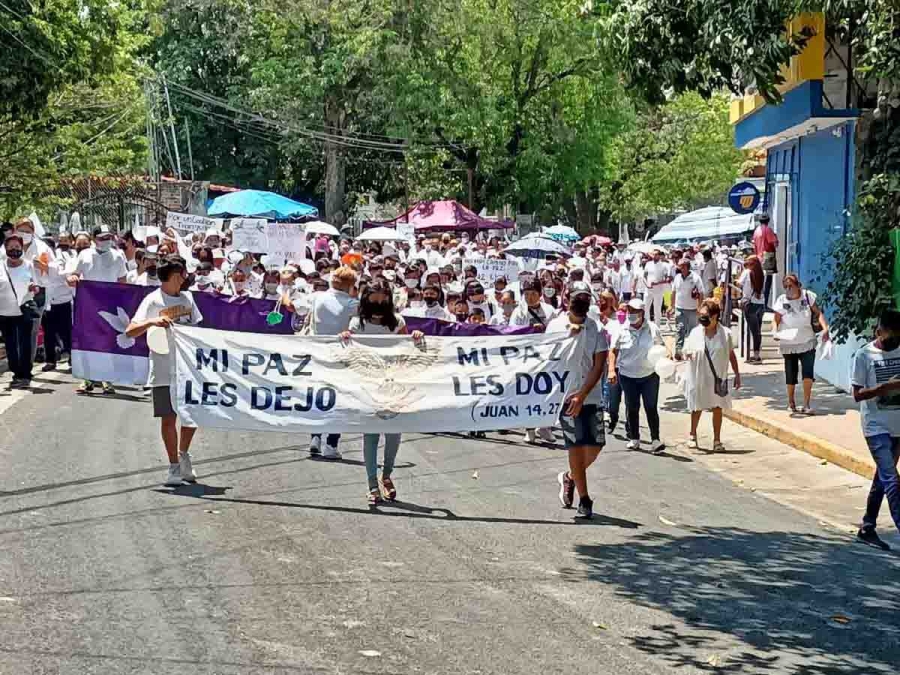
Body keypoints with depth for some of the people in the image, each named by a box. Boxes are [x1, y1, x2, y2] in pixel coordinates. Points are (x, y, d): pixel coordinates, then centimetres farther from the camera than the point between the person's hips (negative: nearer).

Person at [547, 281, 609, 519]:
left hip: (591, 396, 2)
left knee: (595, 446, -1)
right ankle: (584, 499, 3)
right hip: (565, 395, -2)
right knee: (576, 446, -6)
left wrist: (581, 395, -15)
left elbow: (598, 366, -5)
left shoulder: (597, 330, 3)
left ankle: (570, 478, 28)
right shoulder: (555, 326, 2)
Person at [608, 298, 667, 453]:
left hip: (650, 374, -1)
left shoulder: (653, 329, -2)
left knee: (651, 408, -2)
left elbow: (661, 347, 9)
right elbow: (613, 351, 2)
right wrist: (612, 369, -9)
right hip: (628, 376, 1)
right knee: (631, 408, 9)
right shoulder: (622, 330, -3)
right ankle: (634, 439, 20)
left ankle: (655, 440, 0)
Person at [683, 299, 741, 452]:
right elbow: (689, 354, 4)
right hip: (698, 378, 0)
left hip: (718, 378, 0)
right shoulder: (695, 333, -2)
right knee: (697, 408, 10)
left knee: (718, 408, 3)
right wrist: (690, 356, -20)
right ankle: (693, 435, 30)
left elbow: (731, 354, 5)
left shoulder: (725, 333, -4)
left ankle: (717, 440, 12)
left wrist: (737, 374, 6)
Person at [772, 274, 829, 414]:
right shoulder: (782, 301, -8)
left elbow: (818, 313, 0)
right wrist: (776, 333, -27)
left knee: (808, 372, -12)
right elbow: (776, 321, -7)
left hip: (807, 342, 0)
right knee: (791, 374, 9)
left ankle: (806, 404, -8)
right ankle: (791, 401, 31)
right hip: (788, 344, 0)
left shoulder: (807, 296, -5)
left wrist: (825, 328, -14)